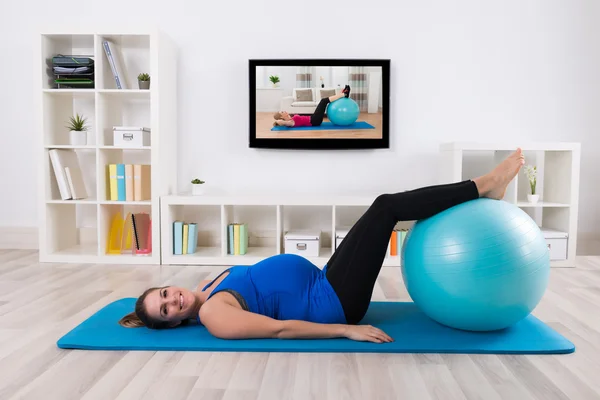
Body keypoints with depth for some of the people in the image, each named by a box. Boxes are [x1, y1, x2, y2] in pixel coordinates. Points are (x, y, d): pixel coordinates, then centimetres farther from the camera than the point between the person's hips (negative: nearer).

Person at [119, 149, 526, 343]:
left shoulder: (209, 288, 11)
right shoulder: (214, 316, -15)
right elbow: (279, 328, -21)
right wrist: (347, 330, -23)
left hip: (323, 281, 9)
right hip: (333, 302, -9)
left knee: (389, 206, 1)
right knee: (385, 206, -16)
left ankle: (481, 189, 11)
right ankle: (483, 187, -2)